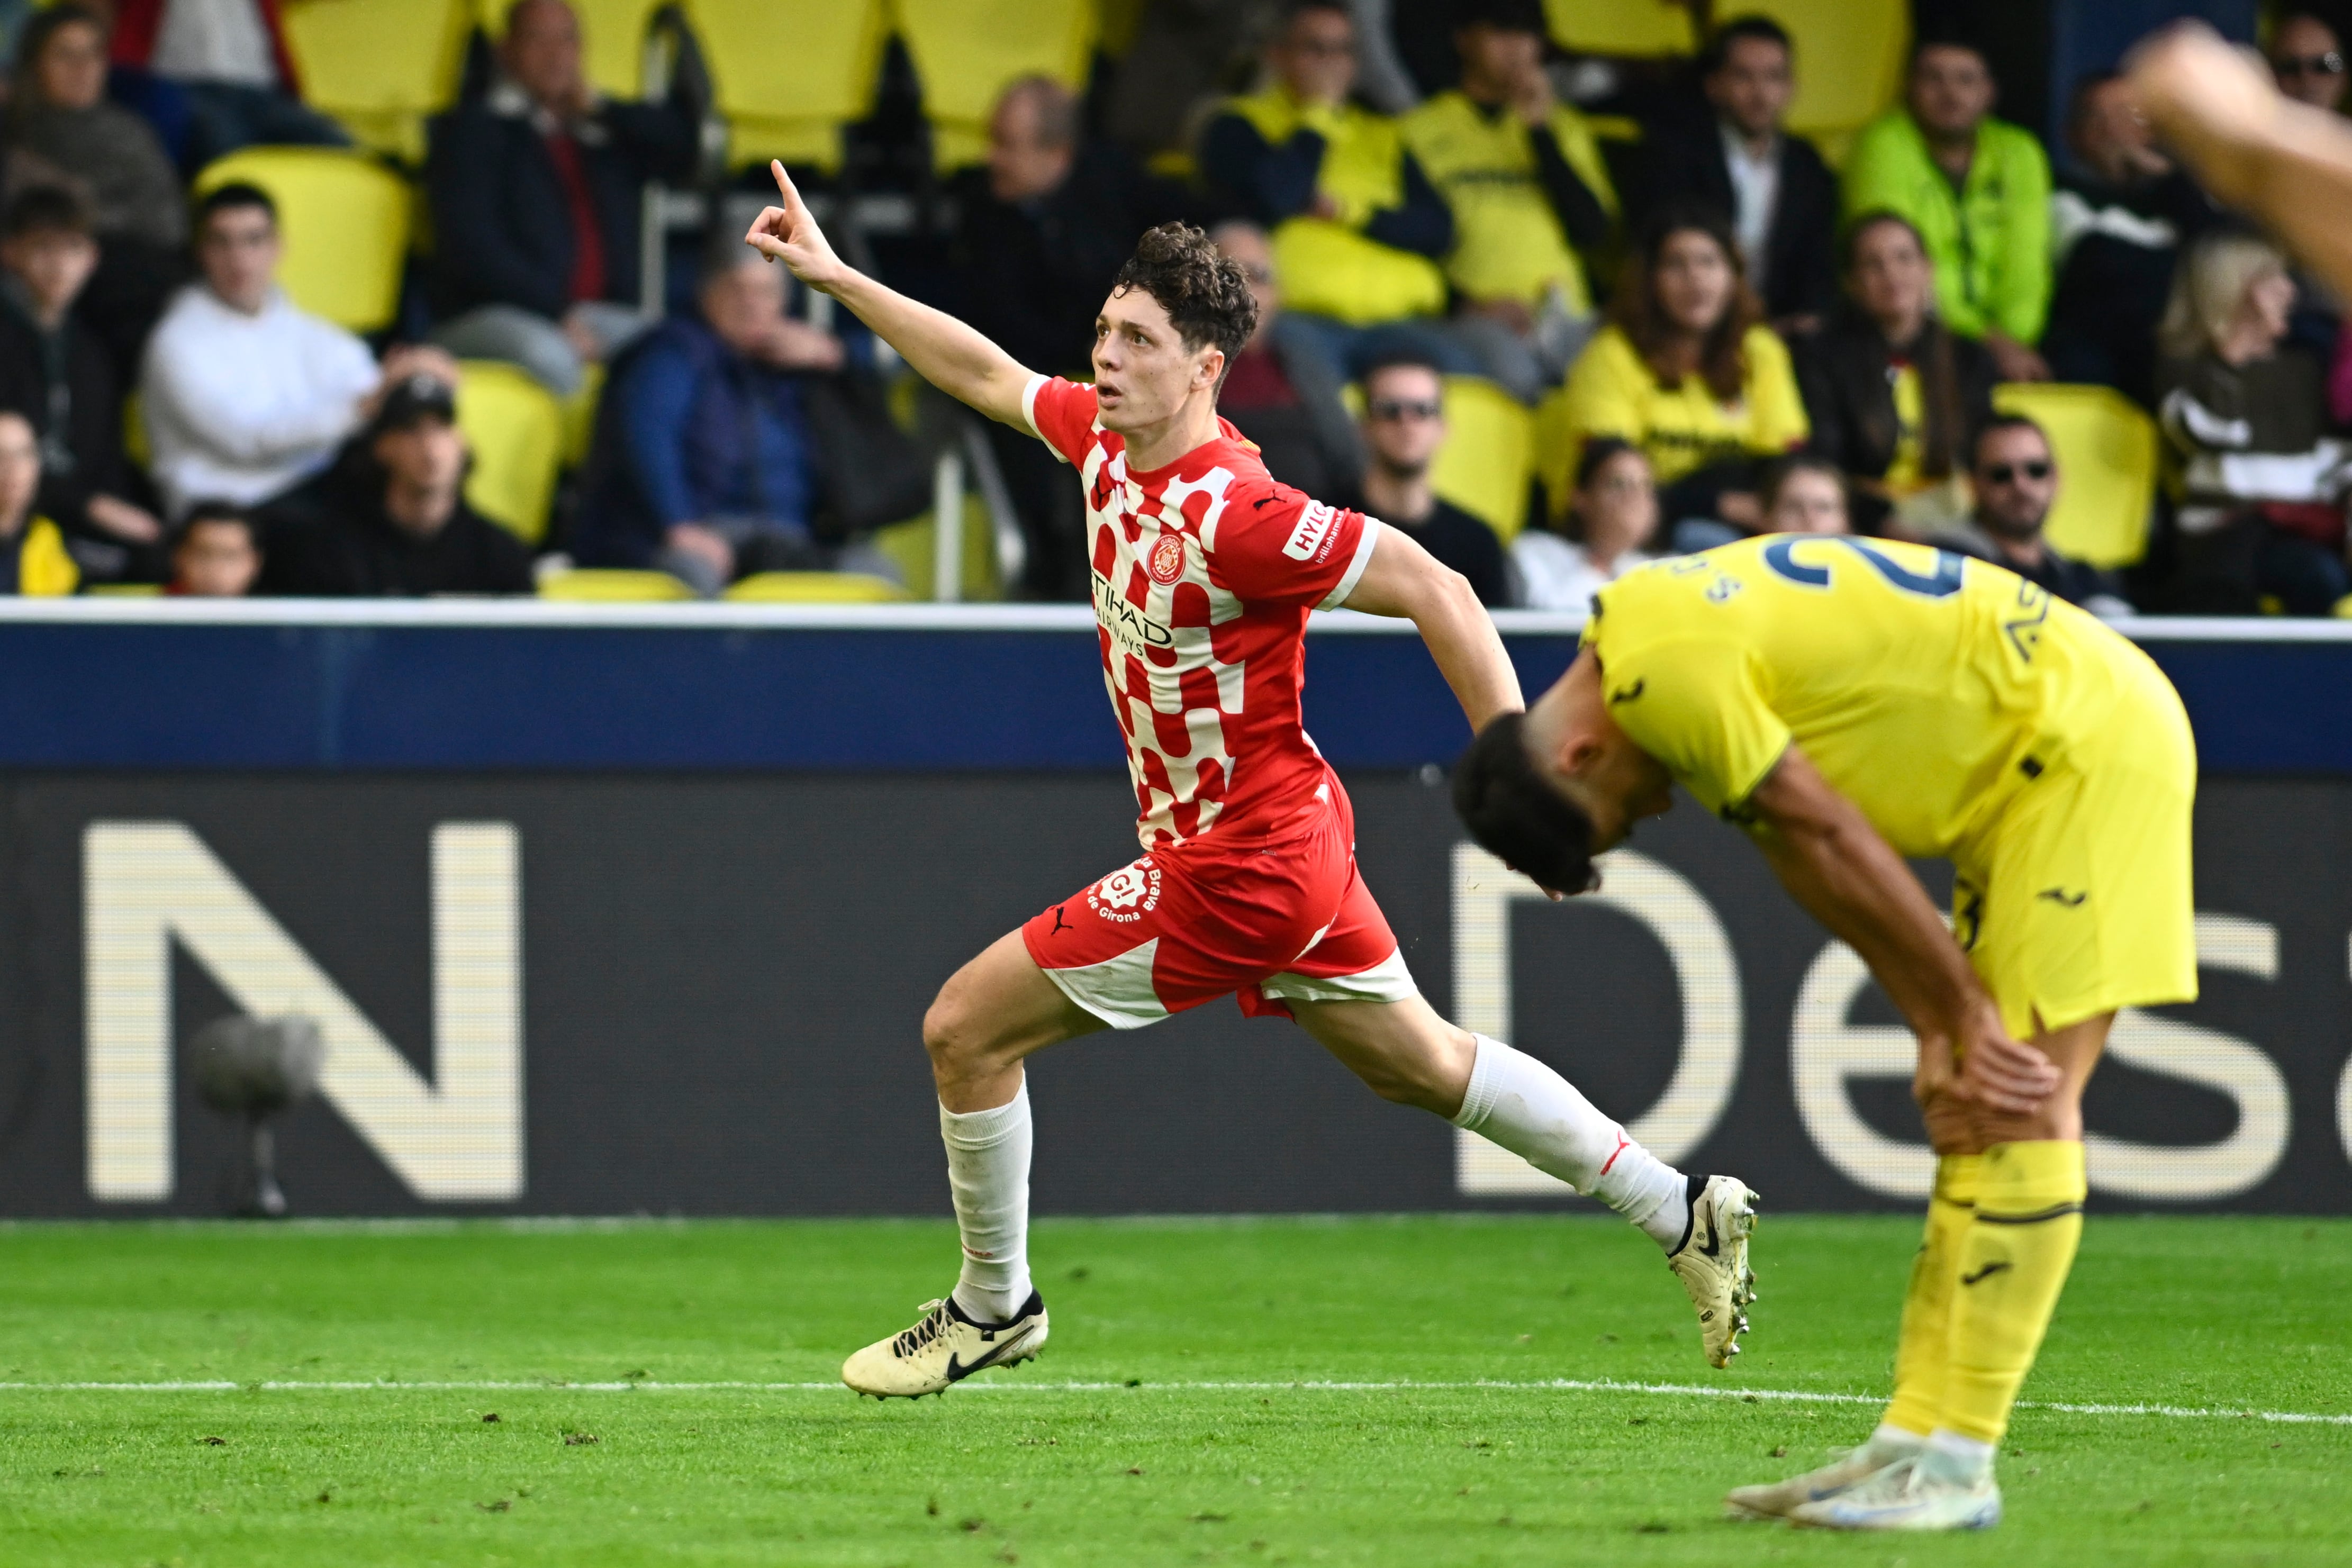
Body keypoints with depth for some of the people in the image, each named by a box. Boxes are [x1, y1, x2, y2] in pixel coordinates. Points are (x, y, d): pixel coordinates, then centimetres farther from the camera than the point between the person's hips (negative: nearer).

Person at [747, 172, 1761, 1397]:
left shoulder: (1236, 516, -27)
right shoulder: (1103, 439, -2)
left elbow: (1433, 590, -24)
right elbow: (984, 374, 16)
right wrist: (835, 275, 16)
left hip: (1240, 866, -9)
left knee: (965, 1028, -3)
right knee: (1425, 1065, 19)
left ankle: (993, 1307, 15)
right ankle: (1684, 1214, 26)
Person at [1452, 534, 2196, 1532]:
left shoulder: (1663, 674, -20)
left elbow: (1837, 845, -16)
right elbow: (1813, 862, 8)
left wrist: (1964, 1012, -7)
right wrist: (1938, 1038, 0)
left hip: (2092, 748, -11)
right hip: (2032, 766, 11)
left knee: (2020, 1108, -12)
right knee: (1974, 1108, 8)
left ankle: (1957, 1468, -13)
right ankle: (1911, 1448, 9)